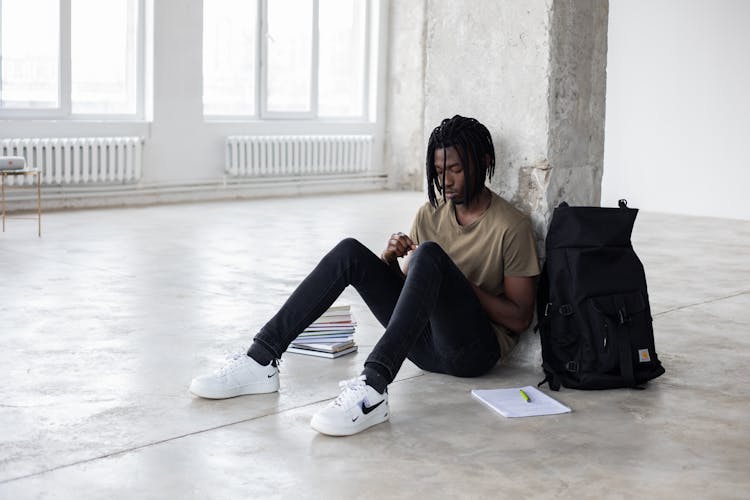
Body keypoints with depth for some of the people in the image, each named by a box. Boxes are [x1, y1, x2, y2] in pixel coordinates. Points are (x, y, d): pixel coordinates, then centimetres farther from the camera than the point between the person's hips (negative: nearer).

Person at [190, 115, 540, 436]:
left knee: (430, 255, -33)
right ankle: (261, 359, -19)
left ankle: (373, 388, -47)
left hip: (474, 350, -6)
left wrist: (459, 283, -17)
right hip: (425, 342, 6)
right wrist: (390, 260, -6)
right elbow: (407, 287, 16)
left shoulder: (510, 227, -6)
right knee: (350, 251, -12)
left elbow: (520, 317, -7)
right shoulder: (431, 213, 13)